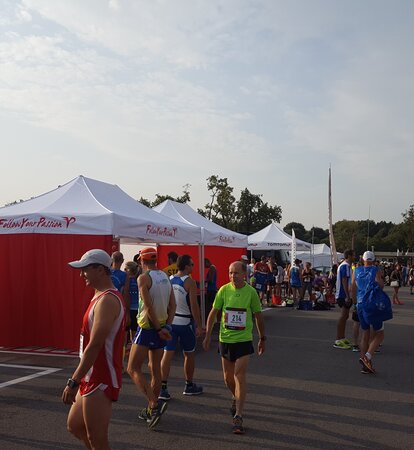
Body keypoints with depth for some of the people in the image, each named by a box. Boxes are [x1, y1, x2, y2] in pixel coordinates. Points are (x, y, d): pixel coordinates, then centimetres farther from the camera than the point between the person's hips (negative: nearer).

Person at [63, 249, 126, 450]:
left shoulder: (107, 300, -20)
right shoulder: (101, 297, 12)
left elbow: (95, 345, -26)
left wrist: (73, 382, -23)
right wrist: (78, 379, 20)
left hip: (101, 380, -10)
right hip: (92, 378, 10)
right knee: (75, 426, 21)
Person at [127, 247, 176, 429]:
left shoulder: (143, 278, -12)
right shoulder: (165, 277, 10)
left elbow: (149, 307, -19)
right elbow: (173, 305, 7)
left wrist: (159, 329, -12)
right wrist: (166, 326, 2)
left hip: (148, 327, -7)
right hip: (162, 327, 8)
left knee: (133, 369, -1)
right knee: (155, 369, 15)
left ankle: (154, 404, -14)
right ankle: (151, 410, 25)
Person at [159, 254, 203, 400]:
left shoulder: (169, 280, 3)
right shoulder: (189, 282, -13)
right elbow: (194, 305, -16)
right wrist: (199, 325, -11)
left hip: (170, 321, 4)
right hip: (185, 322, -4)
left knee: (167, 354, 3)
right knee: (189, 354, 13)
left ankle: (163, 388, -1)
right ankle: (189, 386, 25)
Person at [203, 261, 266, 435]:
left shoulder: (251, 291, -8)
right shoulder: (224, 290, -5)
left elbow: (258, 316, 3)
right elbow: (213, 313, 3)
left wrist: (262, 338, 9)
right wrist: (208, 335, 2)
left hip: (244, 339, -2)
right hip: (225, 339, 3)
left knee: (240, 375, -11)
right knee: (228, 377, 15)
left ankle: (238, 417, -5)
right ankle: (236, 398, 45)